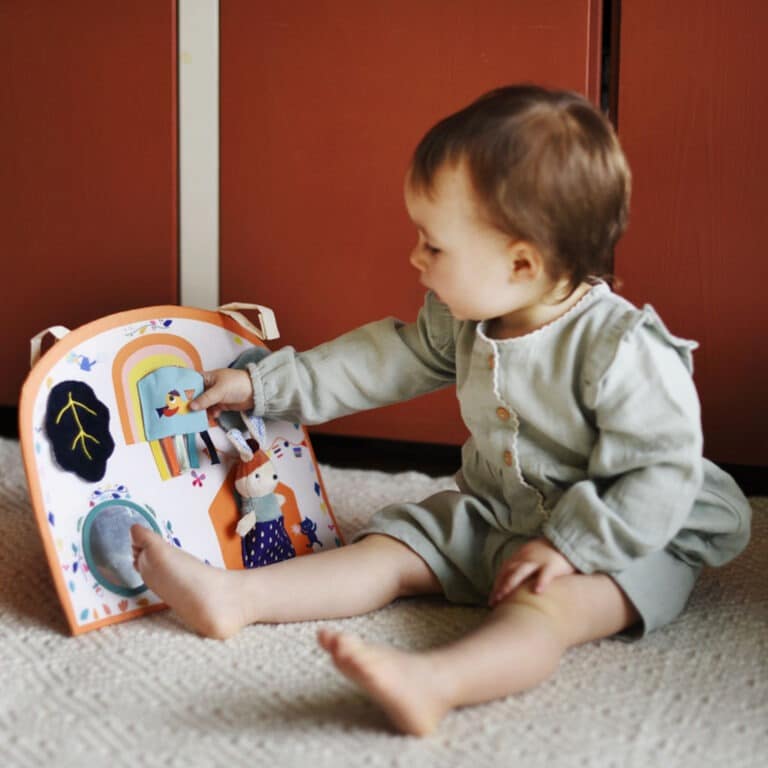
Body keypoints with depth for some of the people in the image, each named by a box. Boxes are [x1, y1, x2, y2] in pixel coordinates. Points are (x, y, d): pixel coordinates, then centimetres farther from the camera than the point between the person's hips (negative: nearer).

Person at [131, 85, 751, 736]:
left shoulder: (622, 351, -26)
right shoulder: (465, 318, -3)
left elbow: (665, 474, -25)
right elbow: (391, 359, 9)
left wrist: (571, 543, -29)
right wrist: (266, 384, 9)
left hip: (623, 536, -7)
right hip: (492, 515, 8)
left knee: (552, 604, -36)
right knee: (393, 549, -5)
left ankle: (436, 681, -62)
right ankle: (233, 596, -13)